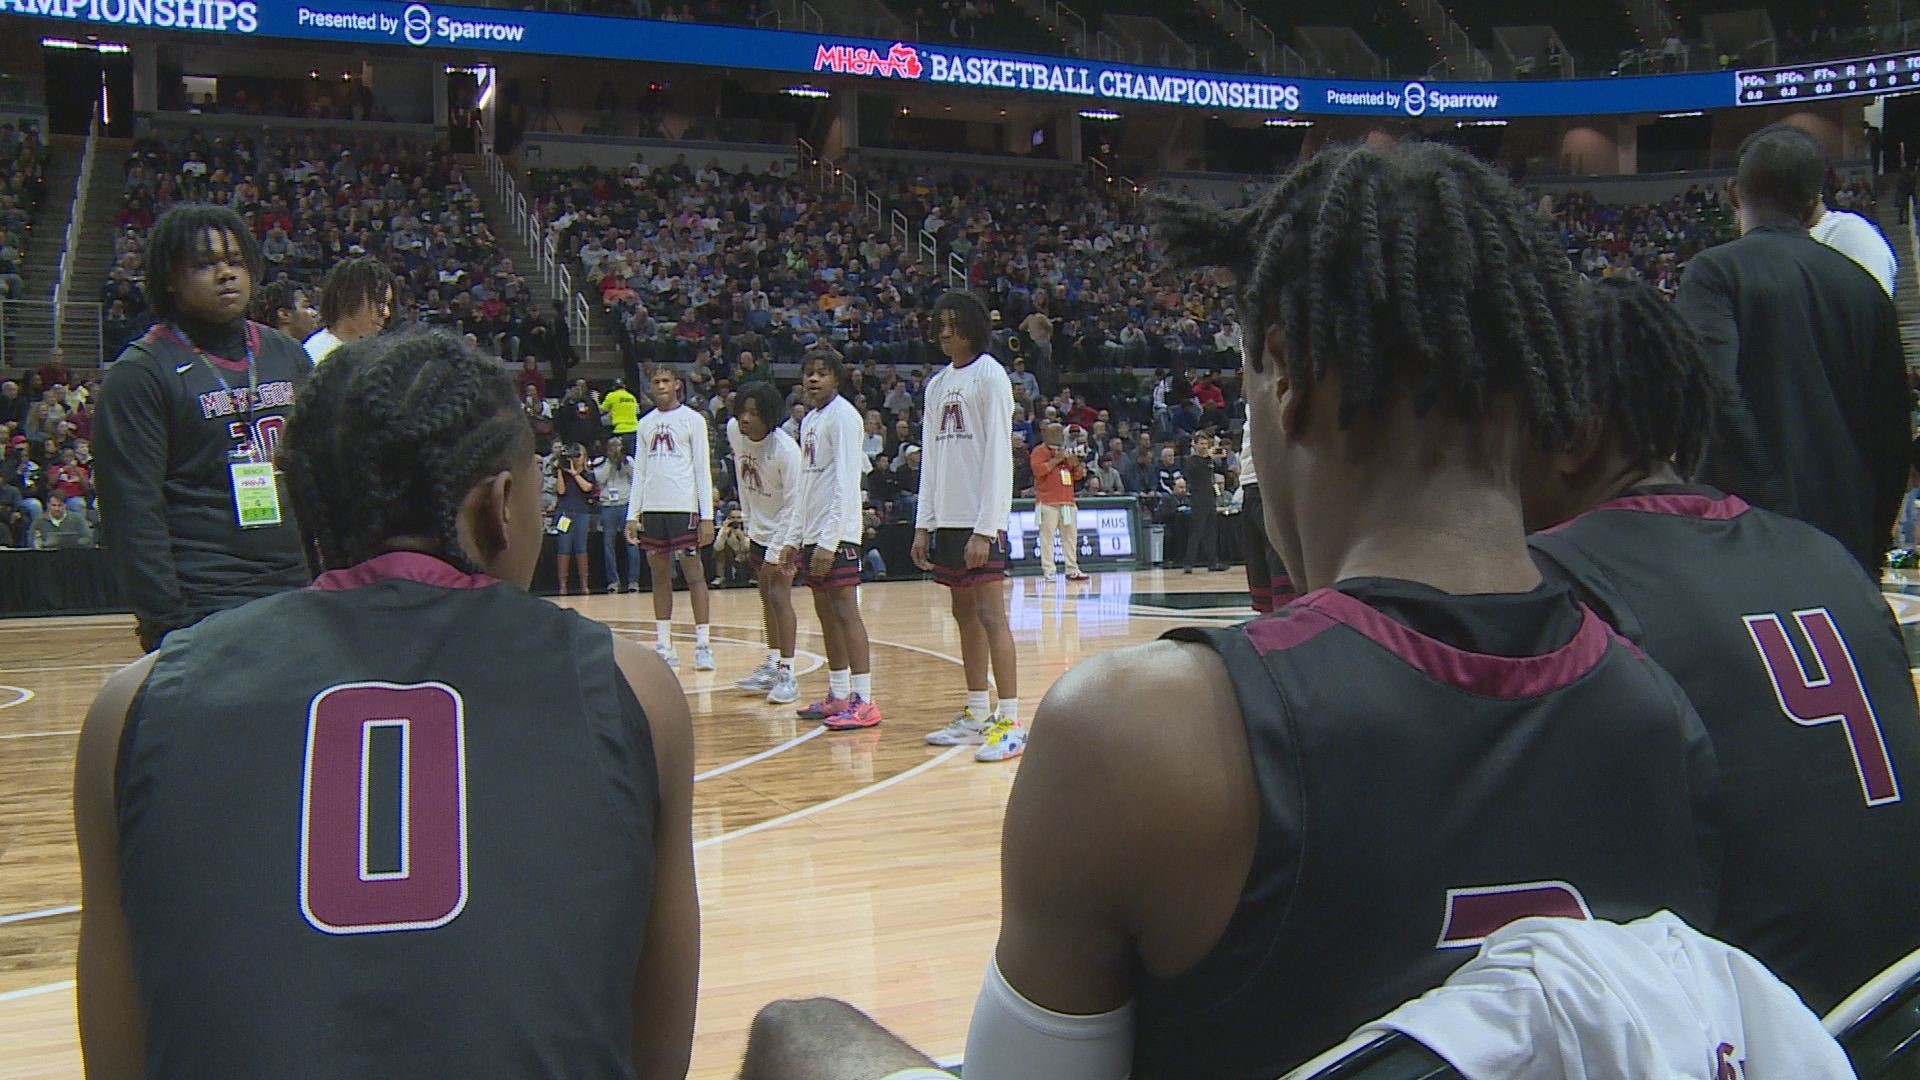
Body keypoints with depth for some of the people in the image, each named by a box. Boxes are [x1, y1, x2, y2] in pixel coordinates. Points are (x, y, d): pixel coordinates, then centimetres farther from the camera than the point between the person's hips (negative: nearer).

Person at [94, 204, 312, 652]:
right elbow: (133, 510, -9)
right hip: (201, 611, -5)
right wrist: (165, 621, -14)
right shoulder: (141, 372, -4)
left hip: (301, 595, 5)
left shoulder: (287, 355, 14)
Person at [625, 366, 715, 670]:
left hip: (684, 507, -5)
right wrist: (632, 514, 8)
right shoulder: (644, 424, 14)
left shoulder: (693, 419, 1)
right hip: (652, 508, 5)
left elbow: (702, 469, -3)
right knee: (659, 575, 7)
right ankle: (664, 646, 12)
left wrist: (707, 516, -10)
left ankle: (703, 645, -3)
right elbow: (639, 473, 16)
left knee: (693, 573, -4)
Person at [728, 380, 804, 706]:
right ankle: (772, 664, 28)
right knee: (766, 597, 15)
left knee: (779, 595, -14)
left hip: (783, 530, -7)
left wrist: (782, 548, -31)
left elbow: (794, 503, -25)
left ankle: (787, 674, -11)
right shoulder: (734, 431, -8)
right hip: (758, 527, 7)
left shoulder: (786, 450, -28)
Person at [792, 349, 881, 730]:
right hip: (813, 533, 9)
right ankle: (838, 696, 17)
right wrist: (797, 534, 17)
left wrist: (829, 539, -21)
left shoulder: (842, 415, -10)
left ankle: (863, 702, -7)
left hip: (837, 533, -9)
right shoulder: (809, 419, 17)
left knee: (845, 611, -9)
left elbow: (846, 481, -17)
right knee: (825, 612, 11)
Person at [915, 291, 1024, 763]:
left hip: (981, 521, -7)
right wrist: (924, 524, 12)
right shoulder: (937, 384, 16)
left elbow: (997, 456, -12)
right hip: (946, 520, 7)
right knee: (965, 615, 11)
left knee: (991, 616, -9)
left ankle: (1011, 723, -8)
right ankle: (976, 715, 18)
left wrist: (986, 527, -17)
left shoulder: (990, 376, -6)